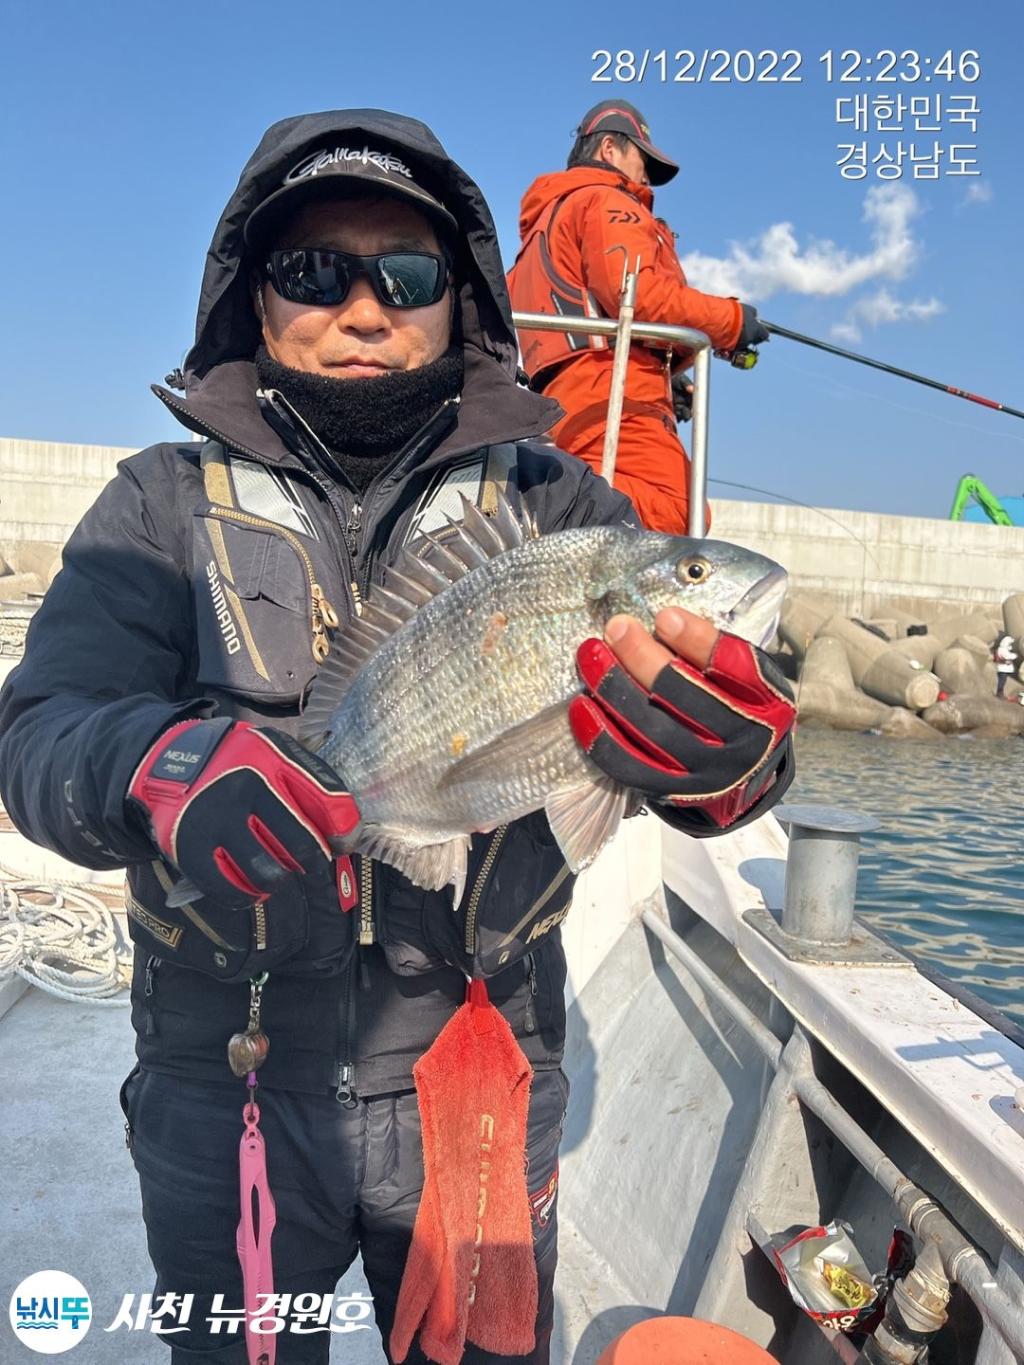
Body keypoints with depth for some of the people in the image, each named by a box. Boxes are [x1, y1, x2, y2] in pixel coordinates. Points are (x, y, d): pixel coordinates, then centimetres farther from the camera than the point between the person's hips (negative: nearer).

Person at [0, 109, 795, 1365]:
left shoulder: (548, 503, -2)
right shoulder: (167, 504, -2)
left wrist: (722, 763, -37)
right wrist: (156, 764, -36)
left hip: (482, 1084, 1)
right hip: (223, 1082, 0)